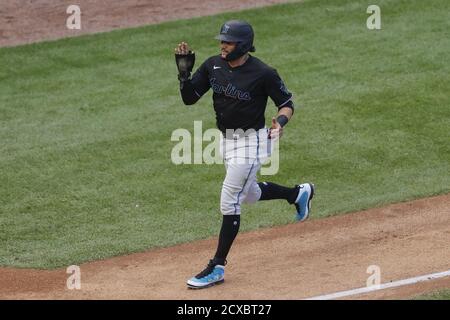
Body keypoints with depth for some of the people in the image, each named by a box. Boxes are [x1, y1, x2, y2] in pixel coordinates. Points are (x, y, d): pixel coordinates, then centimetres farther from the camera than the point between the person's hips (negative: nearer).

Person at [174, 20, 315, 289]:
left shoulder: (263, 73, -19)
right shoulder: (213, 66, -2)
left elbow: (287, 103, -8)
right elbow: (189, 97, 1)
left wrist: (280, 121, -28)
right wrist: (184, 71, -15)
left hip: (251, 141, -8)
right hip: (227, 141, 8)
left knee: (229, 202, -8)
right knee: (250, 194, 25)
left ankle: (217, 268, -1)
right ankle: (299, 193, 52)